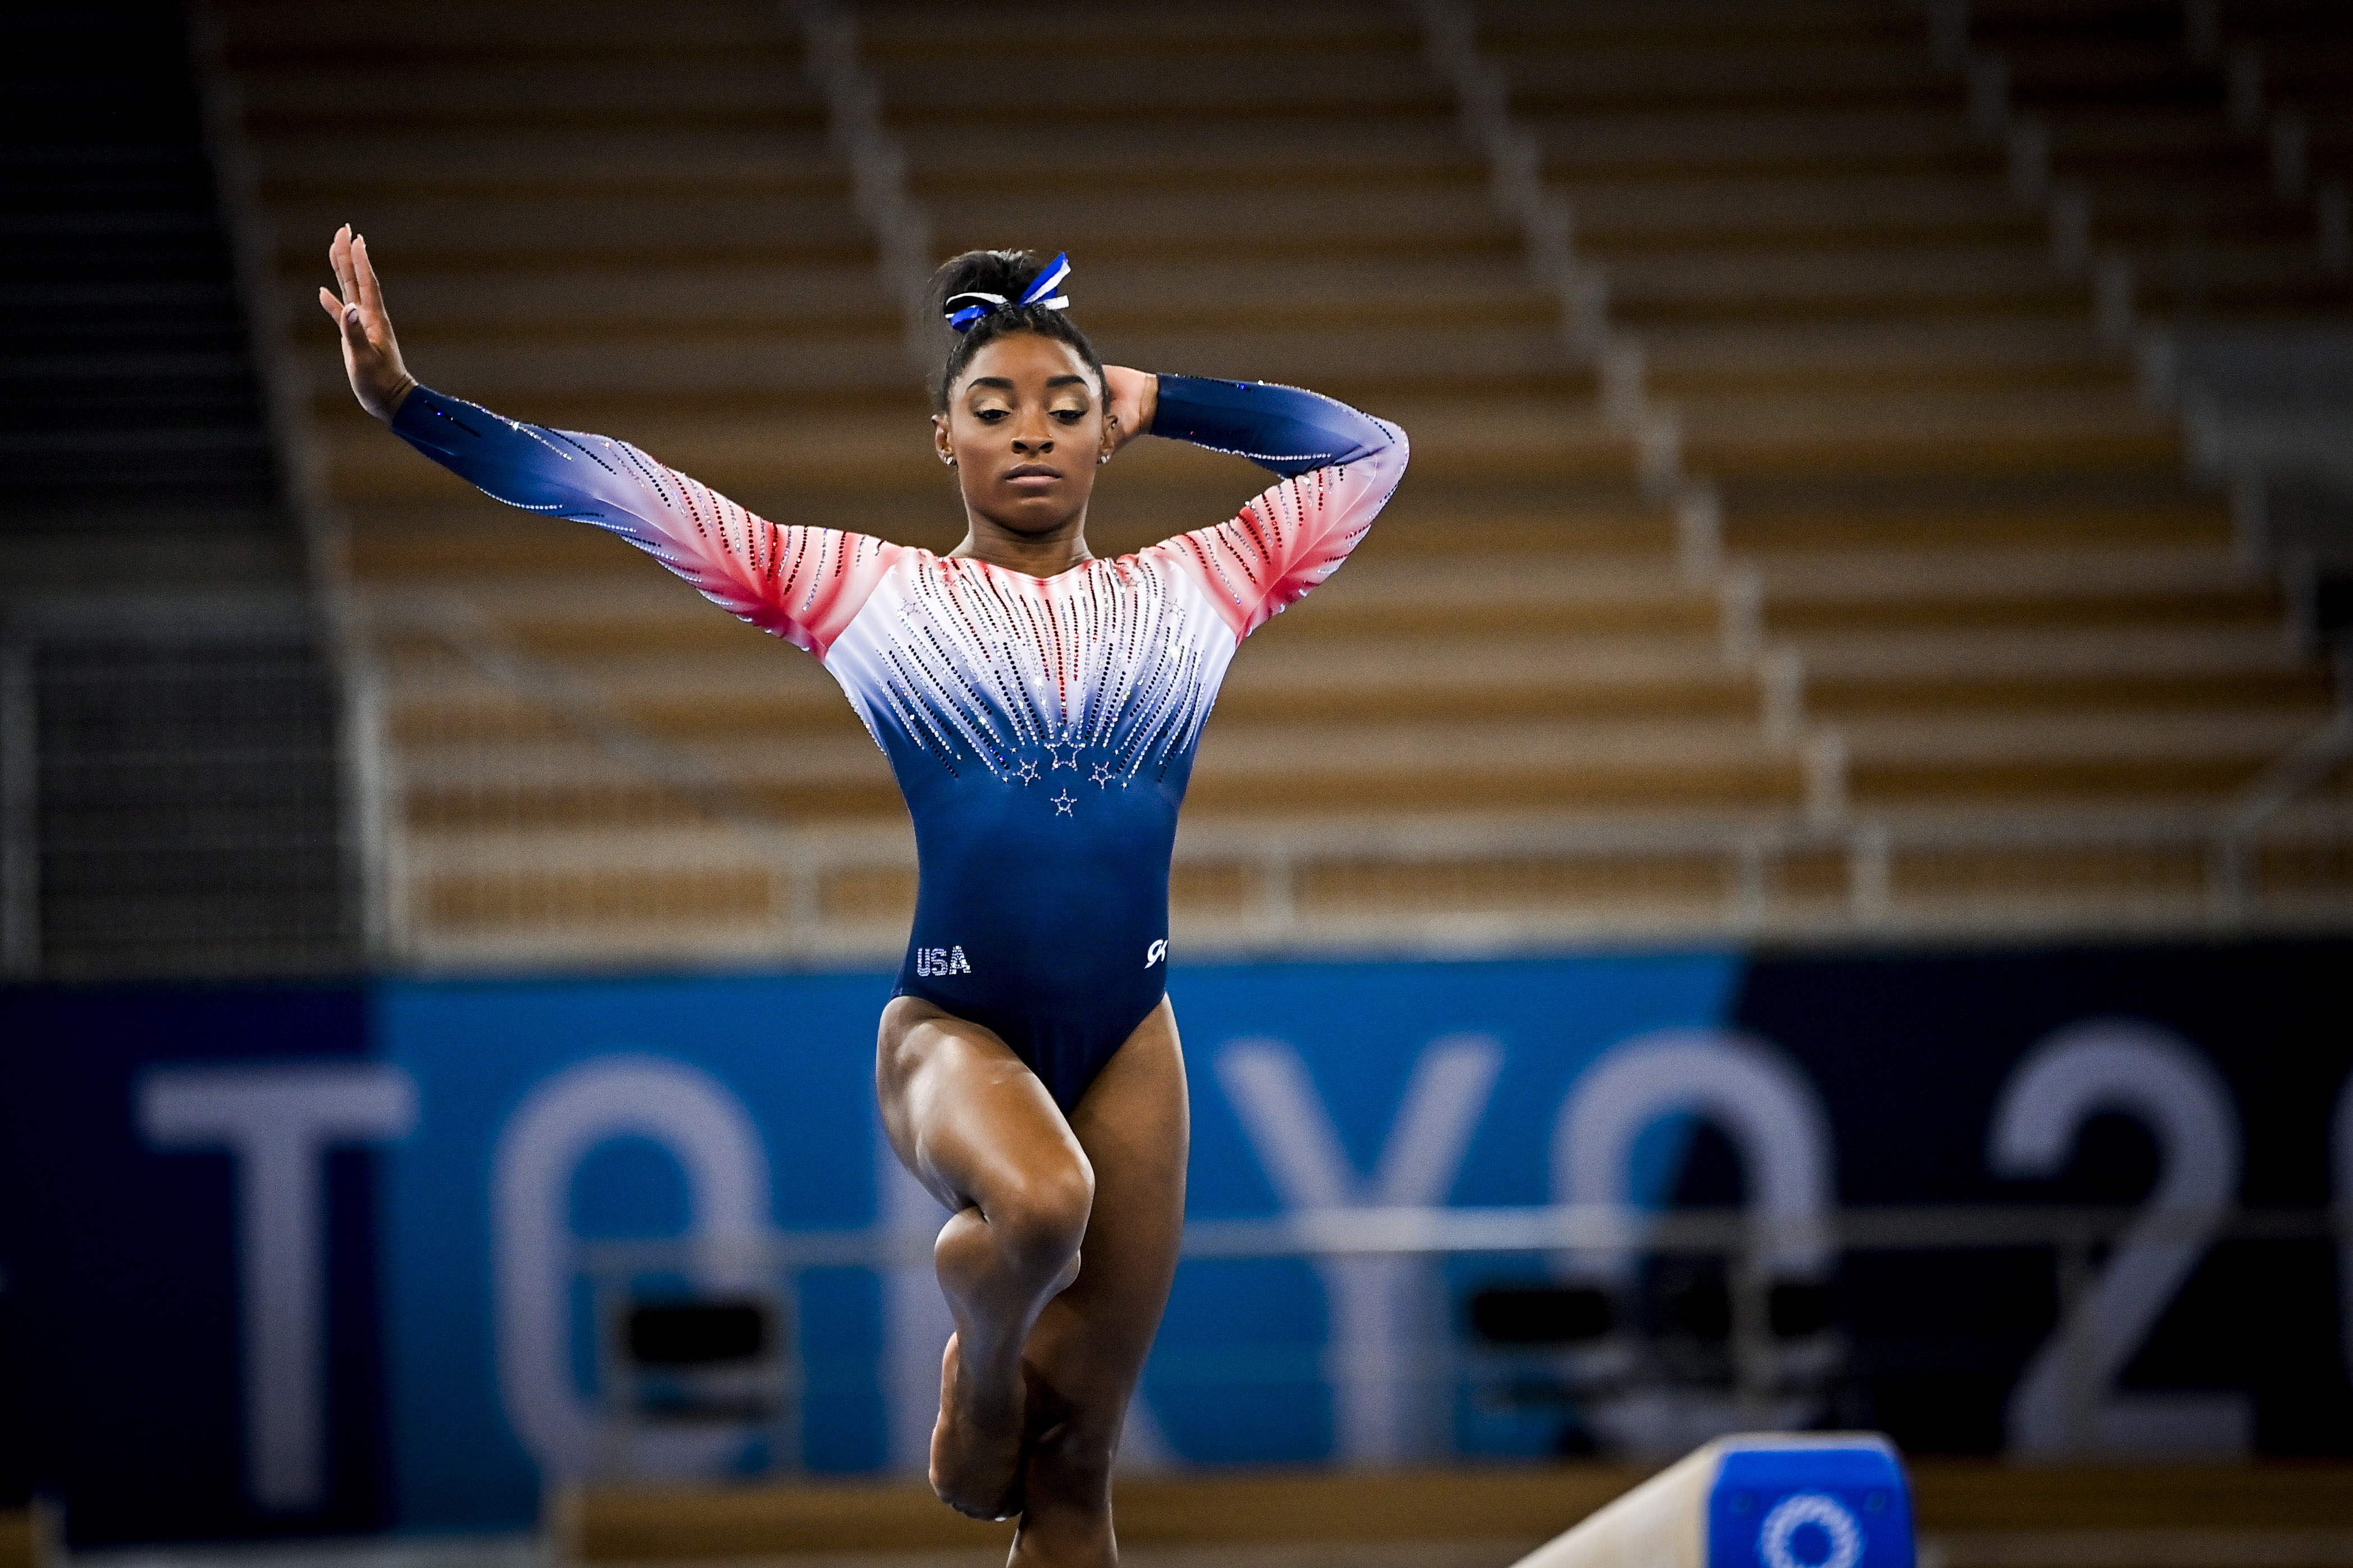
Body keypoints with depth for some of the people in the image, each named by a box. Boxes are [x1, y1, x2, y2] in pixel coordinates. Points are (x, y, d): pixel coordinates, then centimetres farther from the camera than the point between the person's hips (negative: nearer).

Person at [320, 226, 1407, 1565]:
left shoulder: (1193, 590, 12)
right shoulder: (862, 589, 5)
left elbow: (1372, 450, 23)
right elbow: (614, 488, 1)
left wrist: (1161, 402, 19)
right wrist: (406, 404, -7)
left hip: (1129, 1044, 3)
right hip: (954, 1033, -3)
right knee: (1039, 1202, -36)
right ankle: (979, 1379, -3)